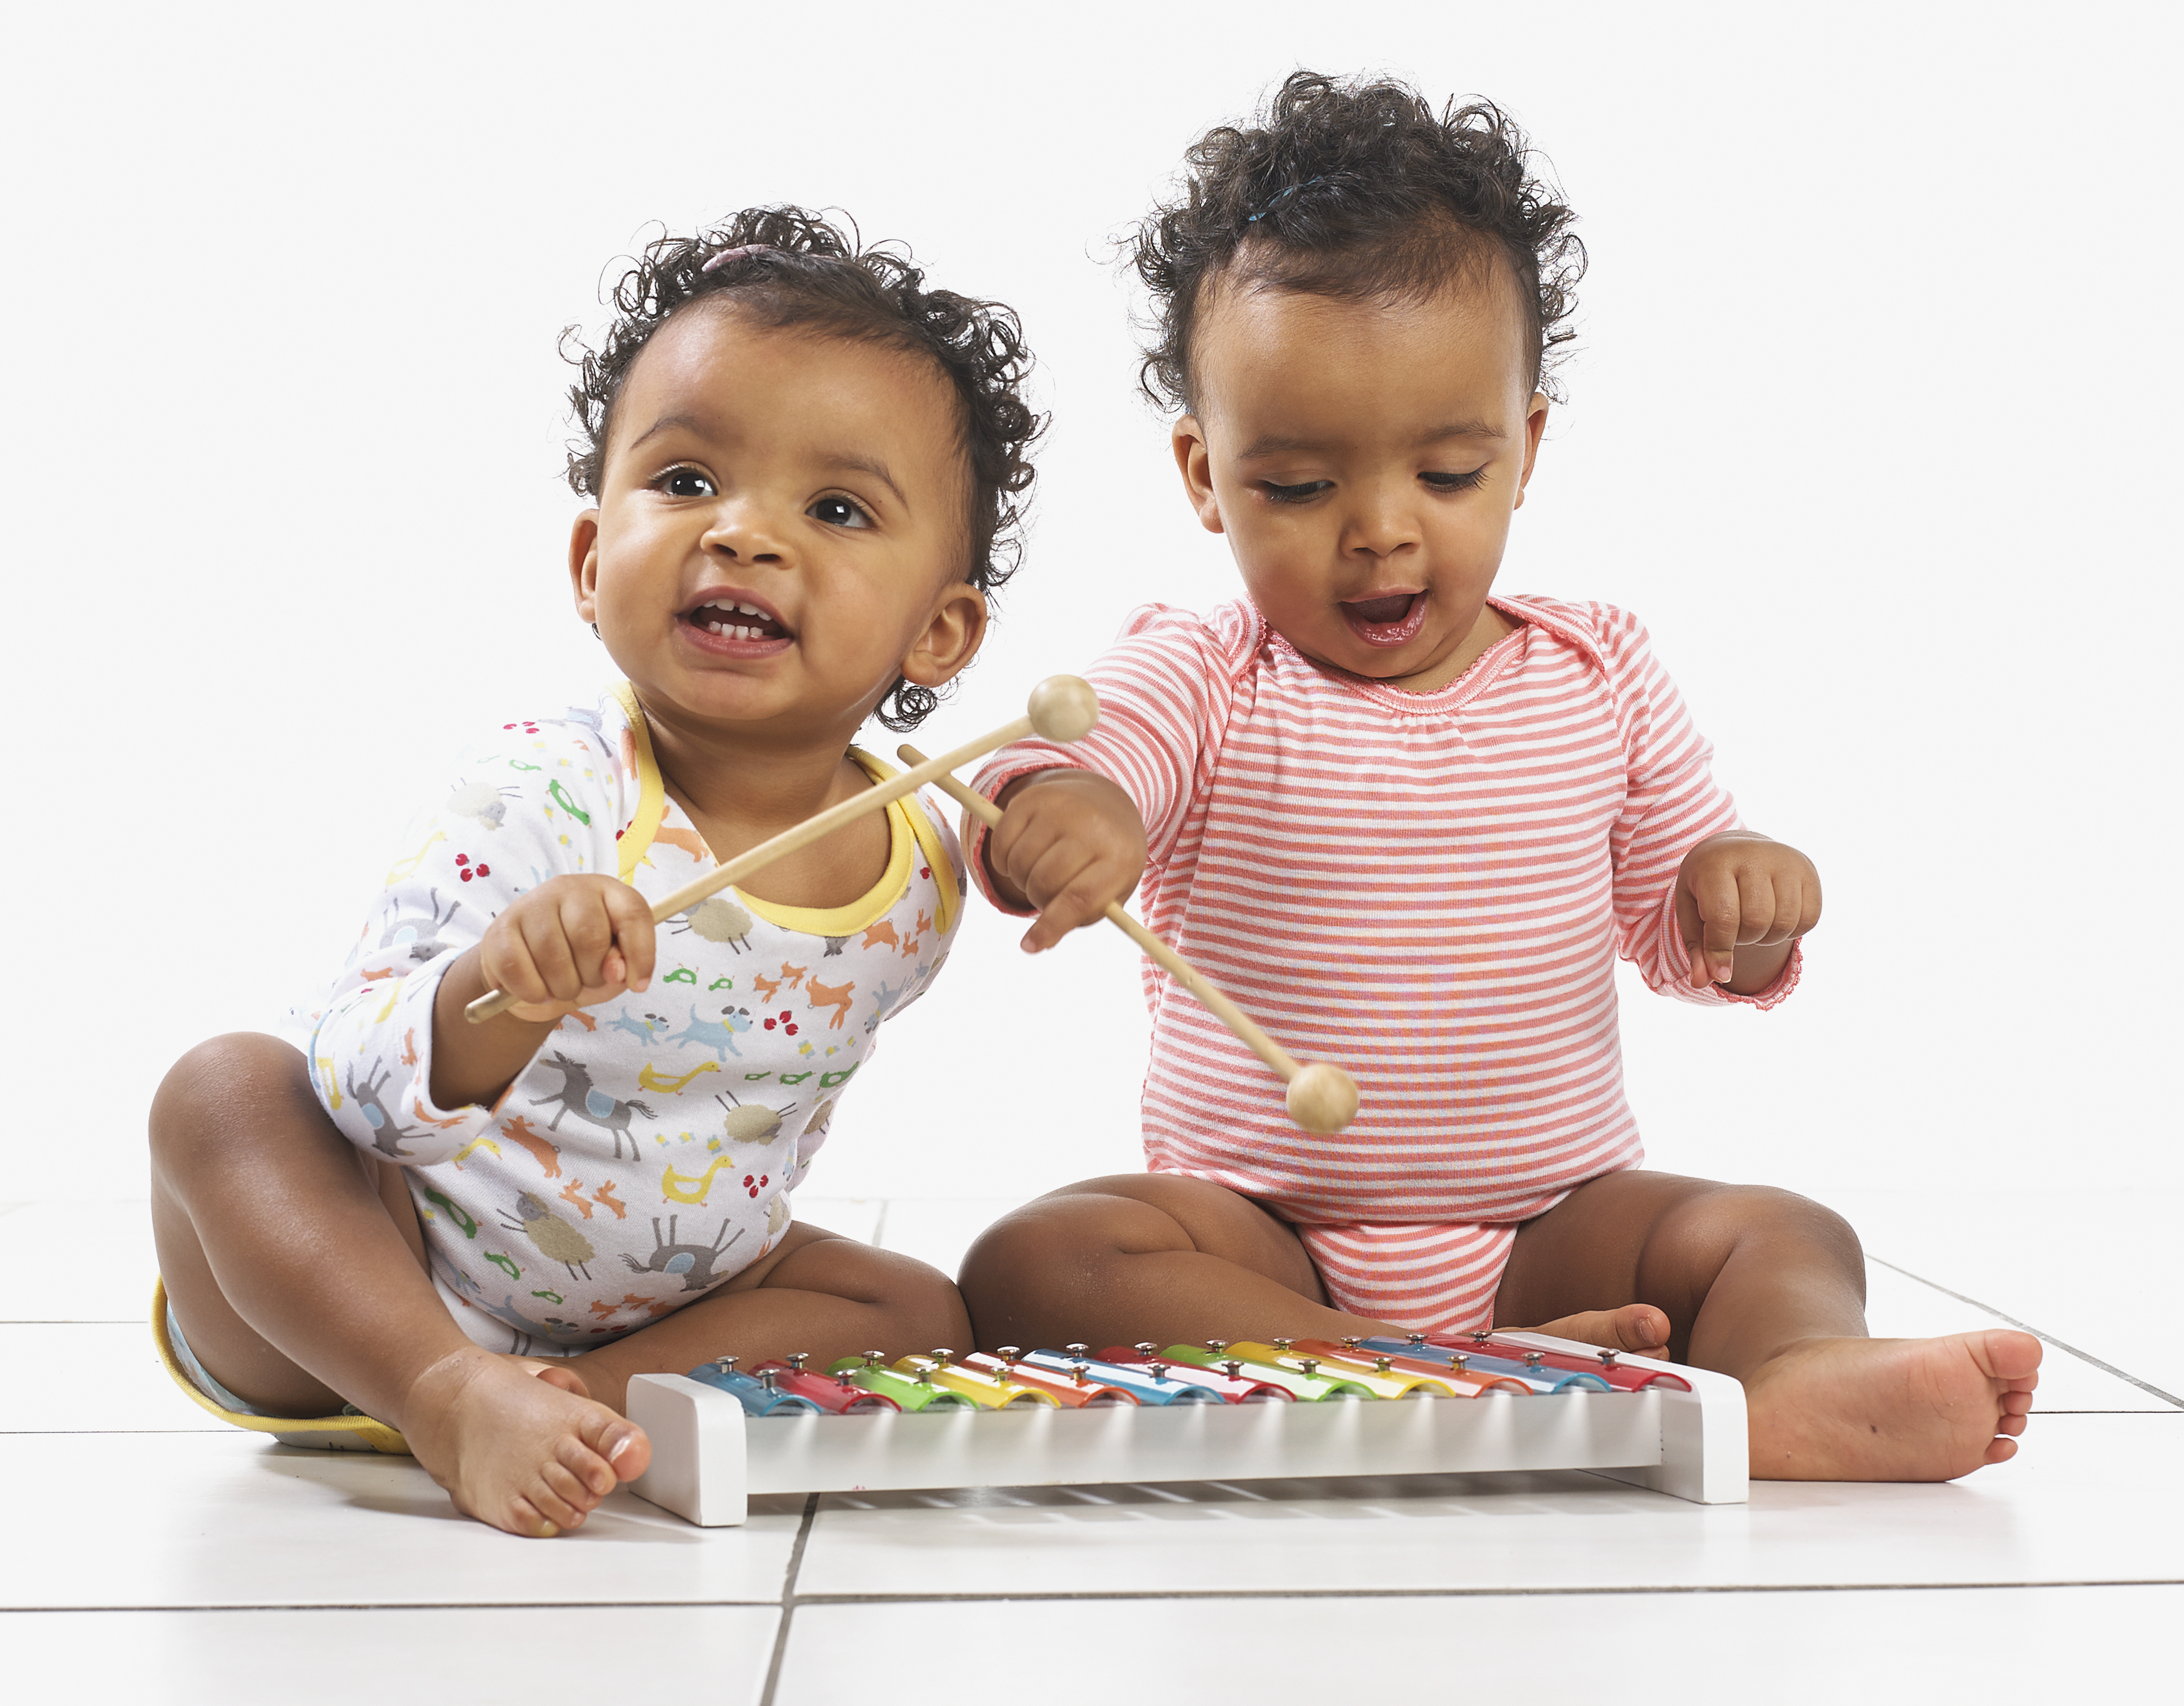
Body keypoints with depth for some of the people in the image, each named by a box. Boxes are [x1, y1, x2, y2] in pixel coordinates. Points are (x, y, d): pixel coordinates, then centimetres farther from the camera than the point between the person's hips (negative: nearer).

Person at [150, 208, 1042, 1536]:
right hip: (377, 1290, -4)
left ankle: (596, 1392, -22)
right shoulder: (538, 795, -24)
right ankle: (452, 1401, -38)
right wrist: (494, 996, -52)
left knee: (923, 1317, -8)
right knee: (224, 1092, -26)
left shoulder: (923, 878, -9)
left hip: (653, 1304, 4)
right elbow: (363, 1091, -32)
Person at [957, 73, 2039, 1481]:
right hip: (1255, 1236, -2)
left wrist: (1737, 899, -11)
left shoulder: (1602, 678, 4)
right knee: (1034, 1261, -28)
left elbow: (1672, 934, 14)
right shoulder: (1198, 682, -4)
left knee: (1783, 1236, -19)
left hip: (1556, 1223, 2)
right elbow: (1062, 768, -26)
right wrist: (1049, 814, -52)